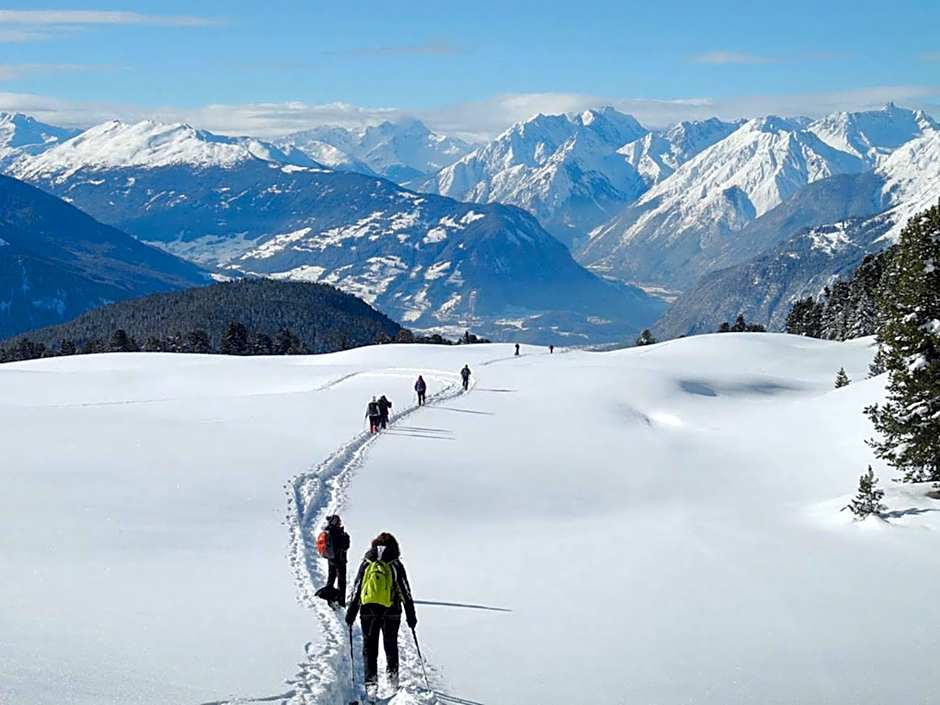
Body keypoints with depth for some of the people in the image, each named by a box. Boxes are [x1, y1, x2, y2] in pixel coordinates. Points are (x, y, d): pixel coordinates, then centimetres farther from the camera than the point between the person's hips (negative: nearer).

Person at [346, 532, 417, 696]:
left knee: (369, 647, 4)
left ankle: (371, 681, -9)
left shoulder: (366, 564, 8)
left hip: (368, 610, 0)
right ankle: (392, 676, 19)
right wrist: (411, 615, 9)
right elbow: (405, 592, 4)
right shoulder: (396, 565, 4)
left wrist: (351, 613, 14)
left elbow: (356, 590, 9)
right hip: (391, 611, 0)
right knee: (391, 645, 18)